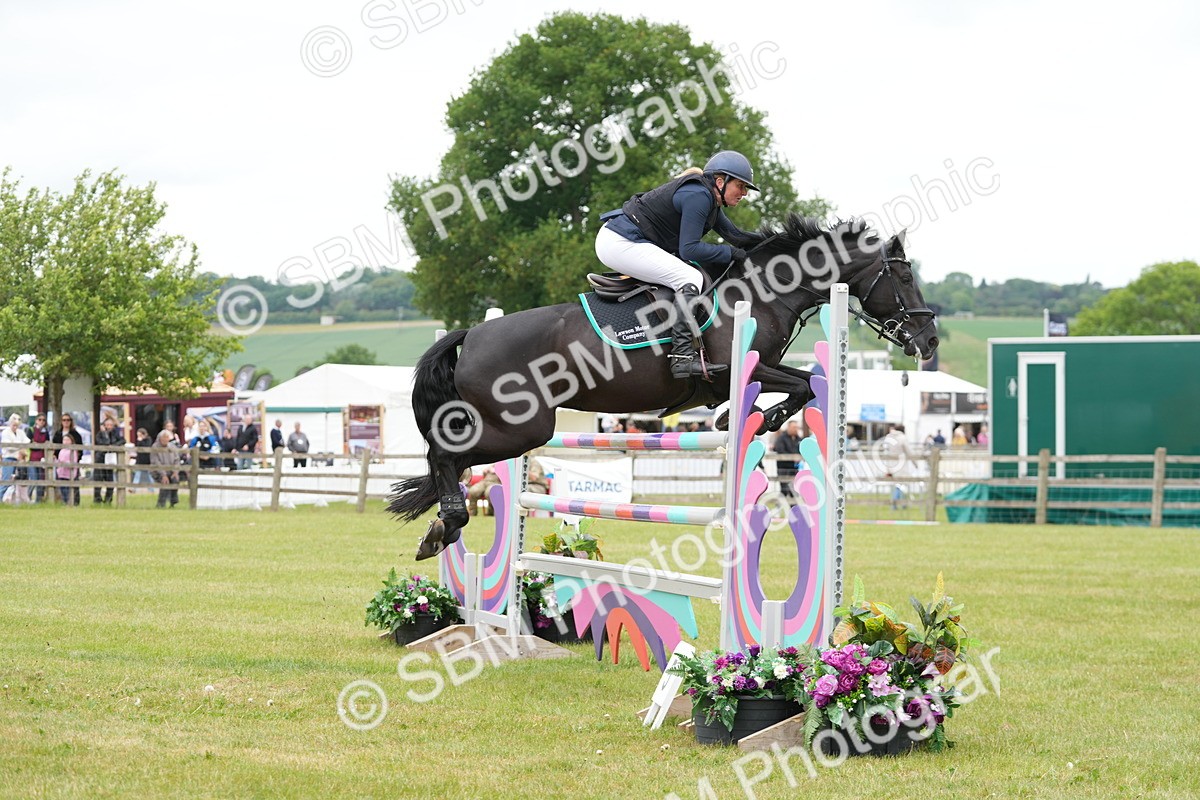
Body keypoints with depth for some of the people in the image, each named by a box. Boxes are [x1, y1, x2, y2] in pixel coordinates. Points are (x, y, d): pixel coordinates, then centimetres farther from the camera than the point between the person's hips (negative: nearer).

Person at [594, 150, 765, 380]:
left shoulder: (707, 197, 14)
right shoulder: (698, 196, -17)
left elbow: (735, 235, 23)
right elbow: (689, 249, -21)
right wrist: (731, 253, -12)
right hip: (619, 244, -12)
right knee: (690, 278, -21)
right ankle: (682, 358, -31)